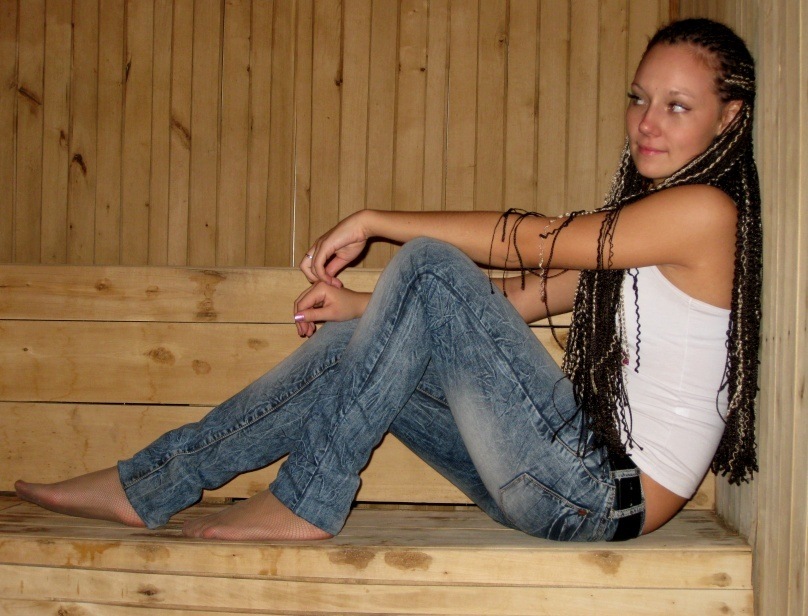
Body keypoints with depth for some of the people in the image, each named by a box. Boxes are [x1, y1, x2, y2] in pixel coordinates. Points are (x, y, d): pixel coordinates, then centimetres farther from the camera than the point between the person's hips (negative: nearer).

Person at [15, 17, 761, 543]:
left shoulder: (705, 210, -11)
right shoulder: (636, 214, 17)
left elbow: (528, 238, -11)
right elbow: (519, 298, 15)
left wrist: (375, 222, -2)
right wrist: (373, 308, 6)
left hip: (607, 493, -8)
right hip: (573, 475, 9)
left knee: (428, 265, -18)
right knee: (356, 347, 2)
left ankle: (307, 504, -9)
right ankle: (146, 486, 7)